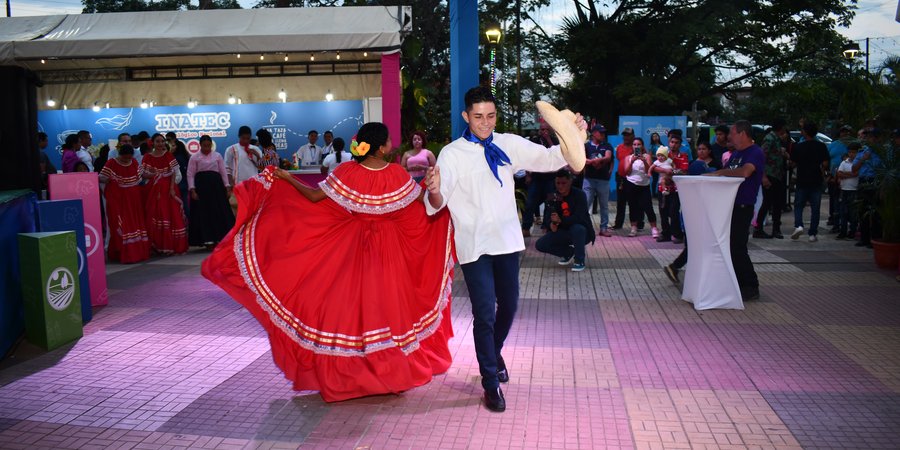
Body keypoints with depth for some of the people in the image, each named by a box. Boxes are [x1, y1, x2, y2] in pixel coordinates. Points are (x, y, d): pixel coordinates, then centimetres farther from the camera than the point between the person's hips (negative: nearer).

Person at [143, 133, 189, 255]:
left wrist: (172, 188, -10)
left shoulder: (169, 155, 6)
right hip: (154, 190, 0)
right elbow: (144, 175, 1)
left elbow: (173, 173, 1)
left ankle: (172, 245, 5)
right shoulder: (148, 157, 5)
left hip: (168, 189, 0)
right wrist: (153, 174, -20)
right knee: (155, 216, -2)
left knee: (172, 215, -3)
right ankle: (158, 246, 6)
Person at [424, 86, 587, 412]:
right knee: (484, 314, -2)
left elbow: (549, 158, -4)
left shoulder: (508, 145, 2)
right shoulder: (452, 154, -8)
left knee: (509, 305, 18)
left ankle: (494, 351, 48)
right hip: (474, 245, -4)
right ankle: (490, 383, 16)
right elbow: (437, 204, -16)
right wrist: (434, 190, -39)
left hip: (507, 239, 4)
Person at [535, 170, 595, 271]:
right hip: (563, 233, 5)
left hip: (582, 232, -4)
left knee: (577, 228, -40)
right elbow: (547, 217, -8)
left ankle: (579, 261, -17)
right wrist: (551, 224, -33)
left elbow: (579, 217, -28)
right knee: (540, 245, -14)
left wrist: (561, 220, -42)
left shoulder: (579, 195, -16)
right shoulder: (553, 197, -1)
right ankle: (569, 253, 10)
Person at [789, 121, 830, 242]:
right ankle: (812, 234, 7)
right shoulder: (821, 147, -4)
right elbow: (825, 164, -6)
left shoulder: (798, 147, -6)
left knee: (798, 205, 12)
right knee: (815, 208, 7)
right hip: (816, 181, 1)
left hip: (802, 181, -1)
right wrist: (822, 173, 12)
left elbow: (793, 163, -1)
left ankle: (798, 225, -10)